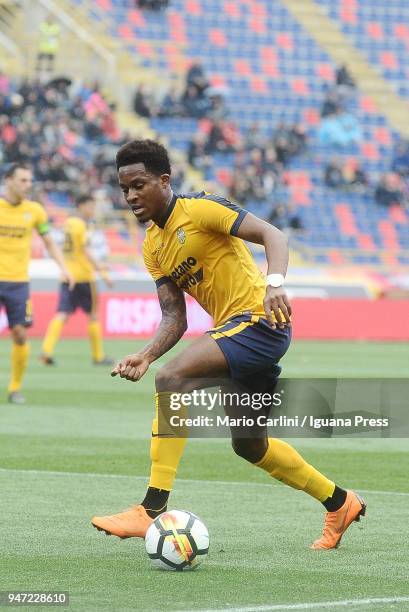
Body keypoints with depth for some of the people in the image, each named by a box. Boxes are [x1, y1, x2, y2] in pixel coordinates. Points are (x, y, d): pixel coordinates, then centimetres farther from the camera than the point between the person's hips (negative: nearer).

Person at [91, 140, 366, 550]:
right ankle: (339, 503, 39)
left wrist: (275, 282, -36)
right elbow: (174, 319, 9)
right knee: (249, 444, 19)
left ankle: (151, 512, -31)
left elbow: (271, 234, -18)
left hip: (259, 320, -10)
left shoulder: (200, 209, -10)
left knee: (172, 379, -27)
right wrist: (144, 357, -8)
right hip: (233, 331, 10)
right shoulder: (152, 246, 13)